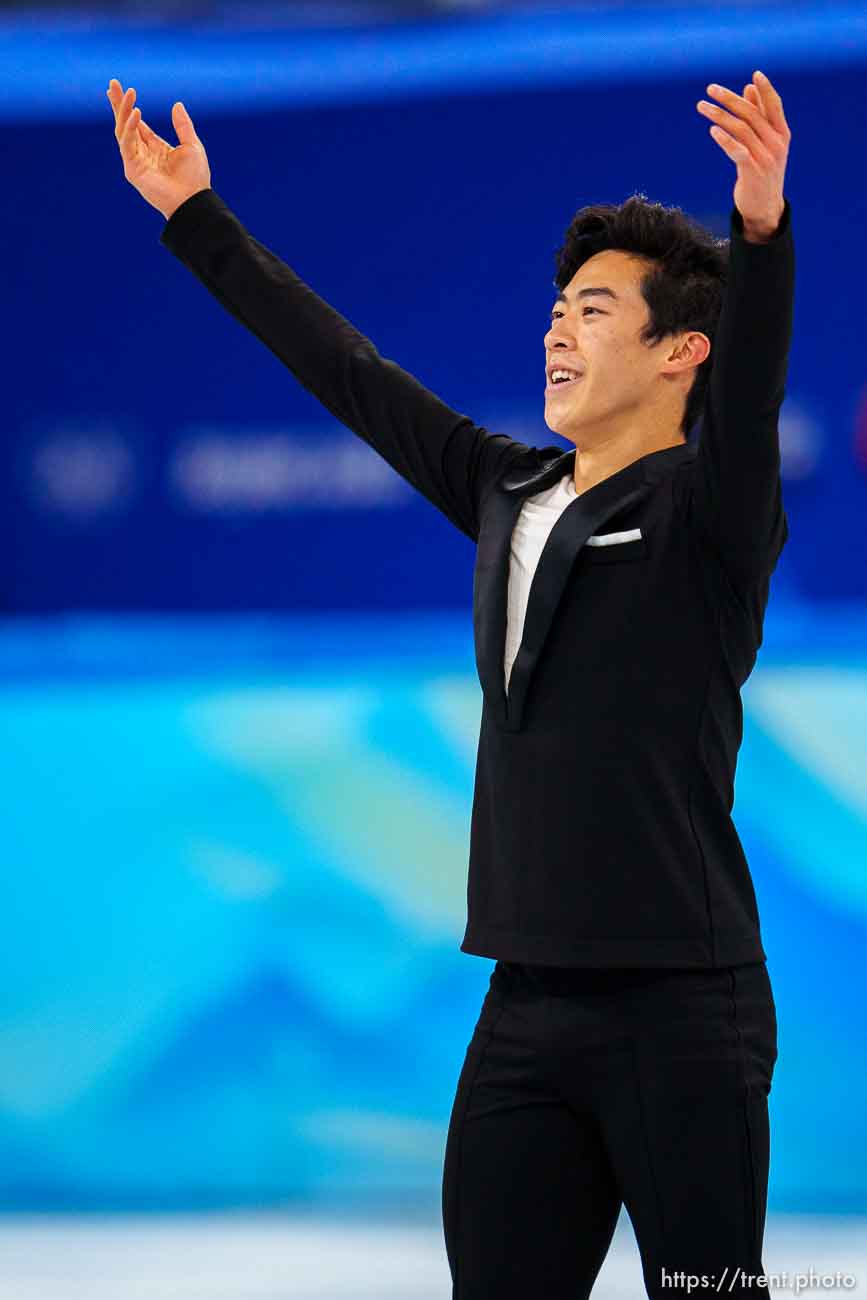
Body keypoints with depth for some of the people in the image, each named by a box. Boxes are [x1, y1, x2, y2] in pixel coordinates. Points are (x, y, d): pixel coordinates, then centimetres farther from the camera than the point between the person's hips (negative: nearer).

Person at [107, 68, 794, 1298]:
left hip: (680, 1009, -6)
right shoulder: (507, 494, 14)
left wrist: (762, 232, -43)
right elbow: (345, 369, 20)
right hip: (528, 1006, 6)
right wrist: (198, 220, 24)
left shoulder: (705, 510, -5)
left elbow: (751, 382, -24)